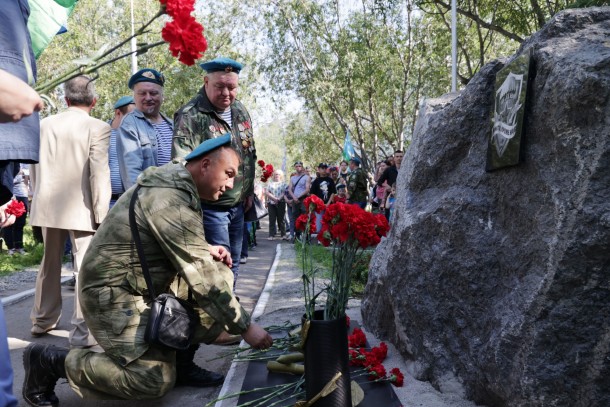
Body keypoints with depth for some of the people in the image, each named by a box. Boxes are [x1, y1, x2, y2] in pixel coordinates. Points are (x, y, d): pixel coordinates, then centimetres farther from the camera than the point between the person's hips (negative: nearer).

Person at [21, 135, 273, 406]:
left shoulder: (176, 184, 5)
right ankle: (49, 360, 1)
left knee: (221, 275, 2)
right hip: (114, 294, -10)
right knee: (157, 381, -12)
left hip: (146, 288, 10)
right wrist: (245, 327, -18)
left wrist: (205, 250, -3)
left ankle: (179, 358, 9)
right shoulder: (172, 199, -26)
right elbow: (202, 278, -25)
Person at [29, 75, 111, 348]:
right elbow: (99, 174, -15)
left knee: (49, 264, 20)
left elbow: (34, 167, 10)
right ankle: (82, 331, 2)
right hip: (81, 208, -5)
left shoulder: (44, 125, 5)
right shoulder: (98, 128, -11)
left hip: (48, 205, 6)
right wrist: (101, 213, -9)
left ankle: (42, 320, 34)